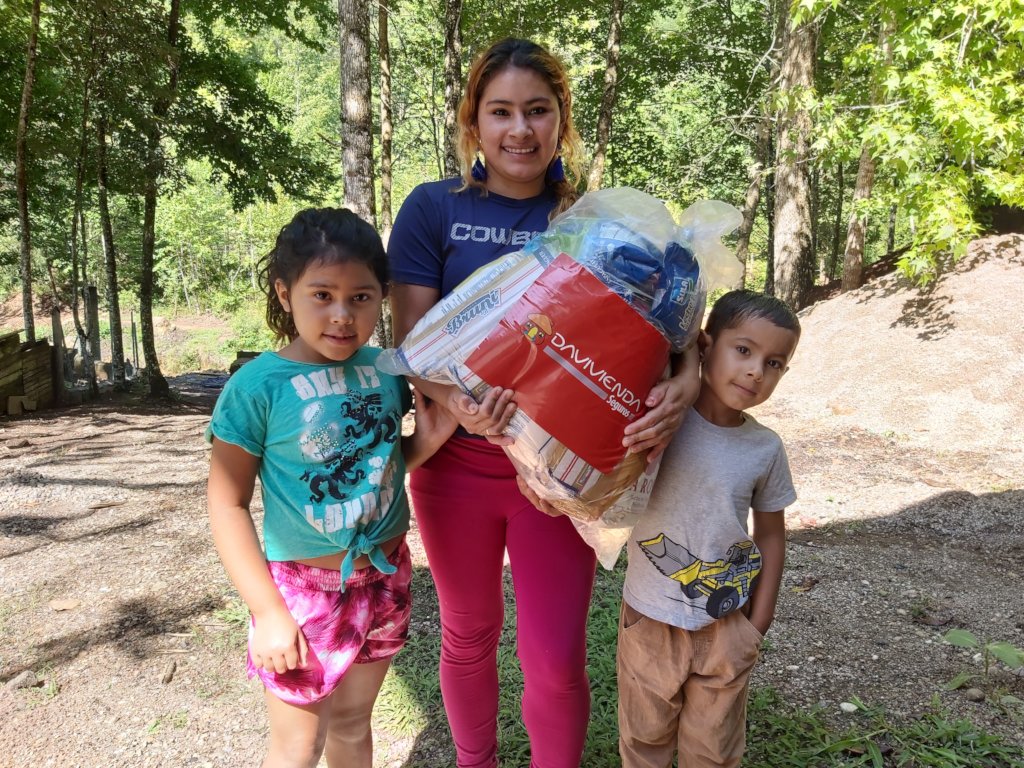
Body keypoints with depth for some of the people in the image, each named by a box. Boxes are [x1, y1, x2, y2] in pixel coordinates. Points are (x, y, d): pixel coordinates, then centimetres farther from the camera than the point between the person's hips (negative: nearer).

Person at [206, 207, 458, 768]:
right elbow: (227, 505, -13)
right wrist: (267, 610, -15)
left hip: (384, 578, 4)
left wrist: (425, 443, -8)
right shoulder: (258, 386, -17)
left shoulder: (385, 369, -3)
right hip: (303, 589, -4)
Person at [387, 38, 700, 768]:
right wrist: (458, 403, -28)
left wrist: (684, 381, -27)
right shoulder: (434, 208, -3)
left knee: (557, 656, 4)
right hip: (457, 460, 0)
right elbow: (412, 339, -8)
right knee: (469, 634, 18)